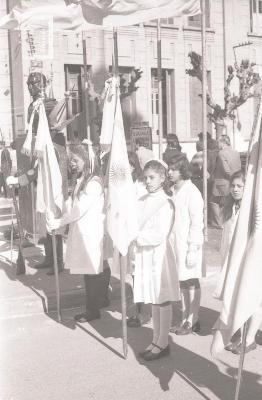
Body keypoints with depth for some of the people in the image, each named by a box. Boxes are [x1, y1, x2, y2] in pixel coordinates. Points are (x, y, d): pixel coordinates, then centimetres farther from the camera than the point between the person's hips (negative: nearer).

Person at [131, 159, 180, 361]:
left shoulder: (166, 203, -13)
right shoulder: (142, 201, 7)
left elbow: (159, 235, -19)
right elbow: (136, 225, 12)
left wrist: (137, 237, -19)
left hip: (159, 255, -7)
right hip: (144, 254, 7)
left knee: (163, 301, 4)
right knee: (153, 301, 15)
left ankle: (163, 344, 15)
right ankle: (156, 341, 27)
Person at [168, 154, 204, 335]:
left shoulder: (192, 192, -13)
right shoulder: (173, 190, 9)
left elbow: (197, 223, -14)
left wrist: (193, 250, -16)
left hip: (189, 245, -7)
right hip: (175, 244, 7)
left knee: (192, 284, 3)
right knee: (182, 284, 13)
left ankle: (193, 321, 14)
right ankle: (186, 319, 24)